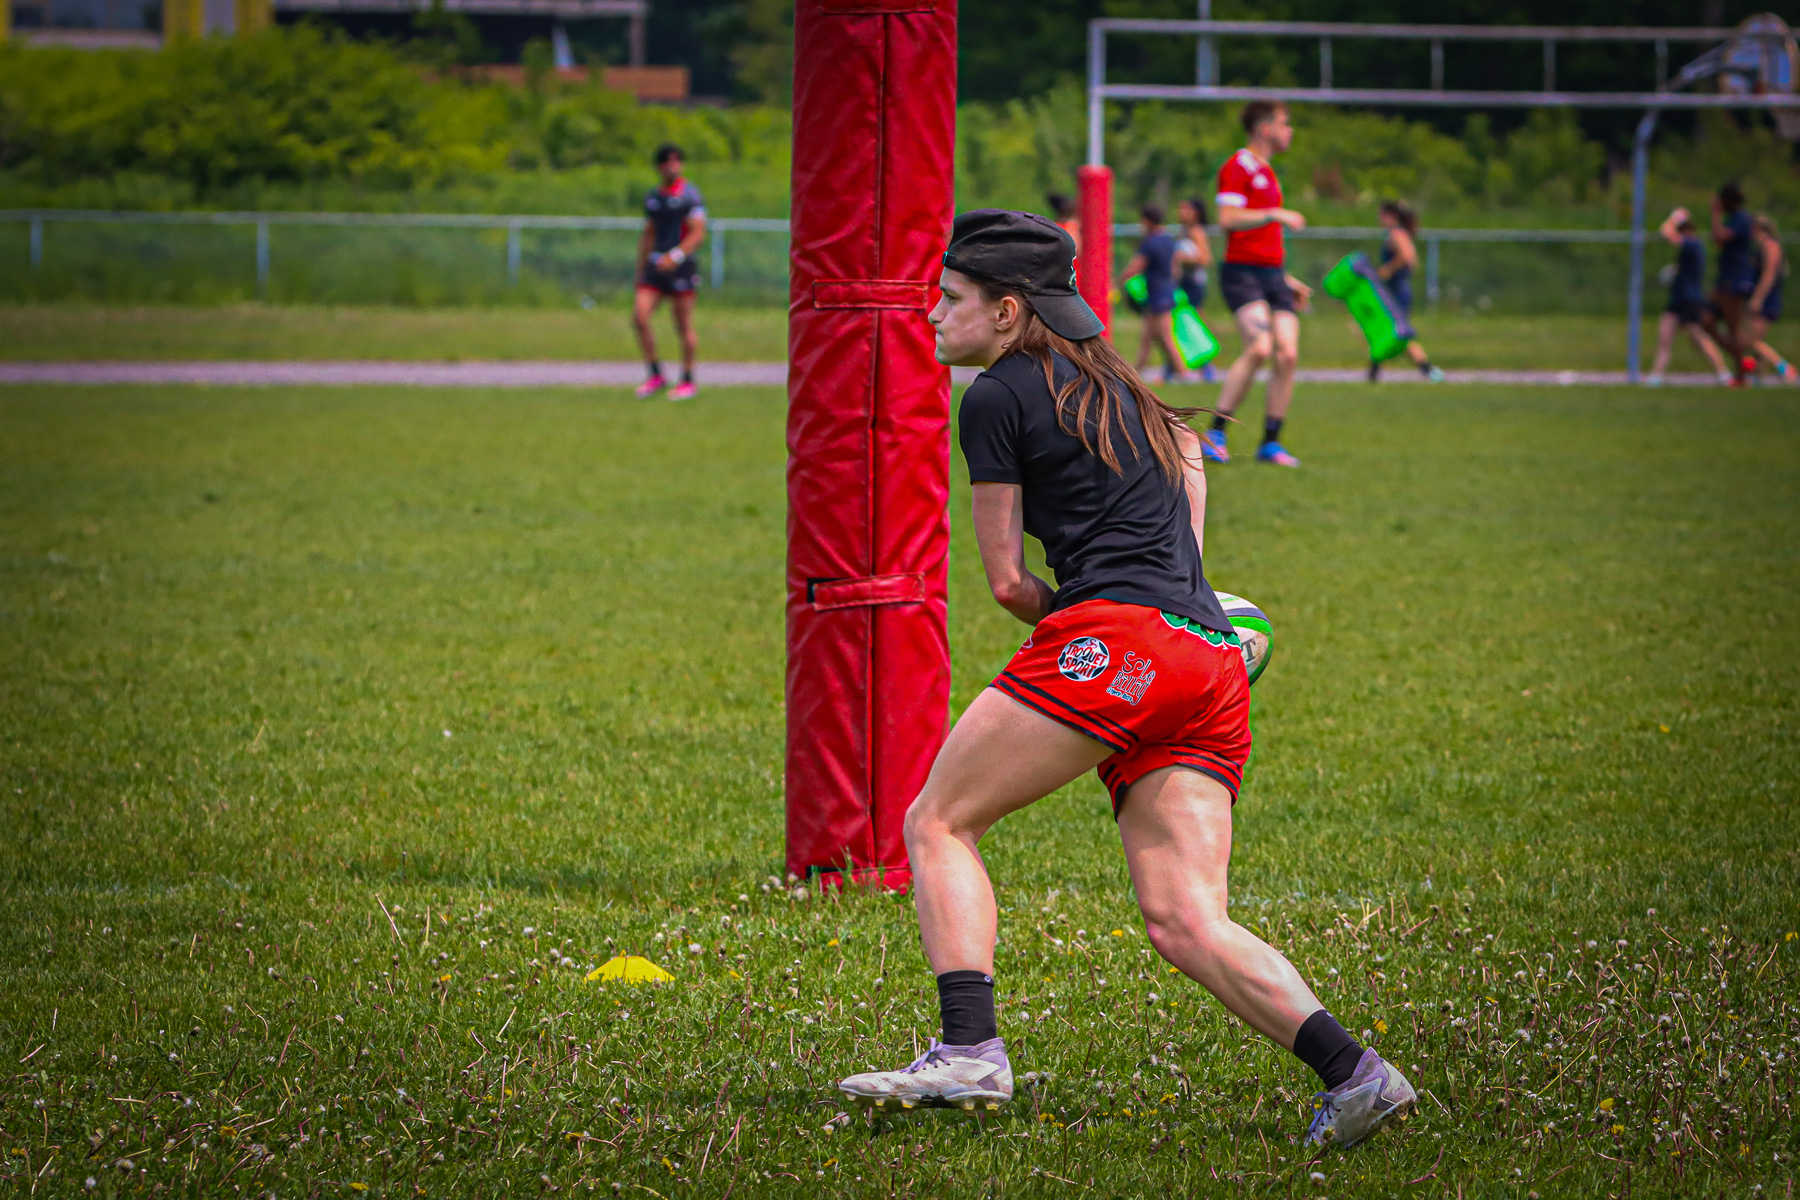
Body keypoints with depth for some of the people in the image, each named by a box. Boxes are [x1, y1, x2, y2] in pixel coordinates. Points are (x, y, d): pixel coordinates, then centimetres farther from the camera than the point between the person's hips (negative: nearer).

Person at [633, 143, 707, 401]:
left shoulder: (689, 194, -4)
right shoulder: (653, 197, 15)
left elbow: (698, 234, -12)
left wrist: (676, 256, -25)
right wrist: (640, 271, 22)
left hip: (680, 266, -6)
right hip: (654, 266, 6)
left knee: (684, 326, -1)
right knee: (639, 316, -8)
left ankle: (688, 381, 10)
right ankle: (655, 376, 2)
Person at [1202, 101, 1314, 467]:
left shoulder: (1266, 173, 23)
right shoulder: (1237, 168, -5)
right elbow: (1228, 218, -18)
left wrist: (1287, 281, 27)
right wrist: (1275, 215, -21)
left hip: (1272, 274, 8)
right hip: (1242, 272, -8)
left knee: (1287, 355, -5)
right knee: (1259, 348, -24)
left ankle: (1271, 442, 2)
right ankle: (1215, 433, -16)